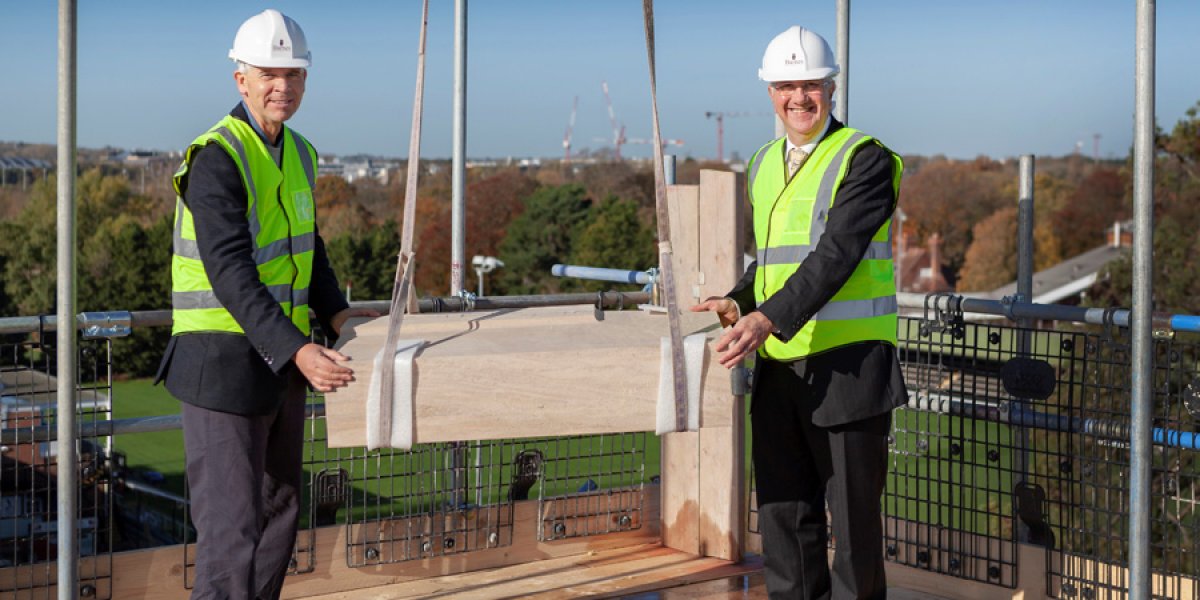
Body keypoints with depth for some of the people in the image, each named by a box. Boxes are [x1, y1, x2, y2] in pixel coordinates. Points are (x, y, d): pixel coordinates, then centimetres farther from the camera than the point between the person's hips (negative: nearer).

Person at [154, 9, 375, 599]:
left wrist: (337, 314, 4)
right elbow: (230, 275, -27)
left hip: (276, 360, 9)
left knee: (279, 510, 17)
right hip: (223, 365, -9)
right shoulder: (216, 158, -18)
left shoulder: (297, 153, 10)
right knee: (232, 524, -7)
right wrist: (300, 352, -35)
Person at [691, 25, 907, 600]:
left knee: (854, 514, 2)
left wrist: (770, 318, -29)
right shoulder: (763, 166, 15)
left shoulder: (866, 160, -8)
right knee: (783, 513, 11)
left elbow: (836, 254, -19)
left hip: (847, 367, -6)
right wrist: (738, 303, 3)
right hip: (778, 367, 7)